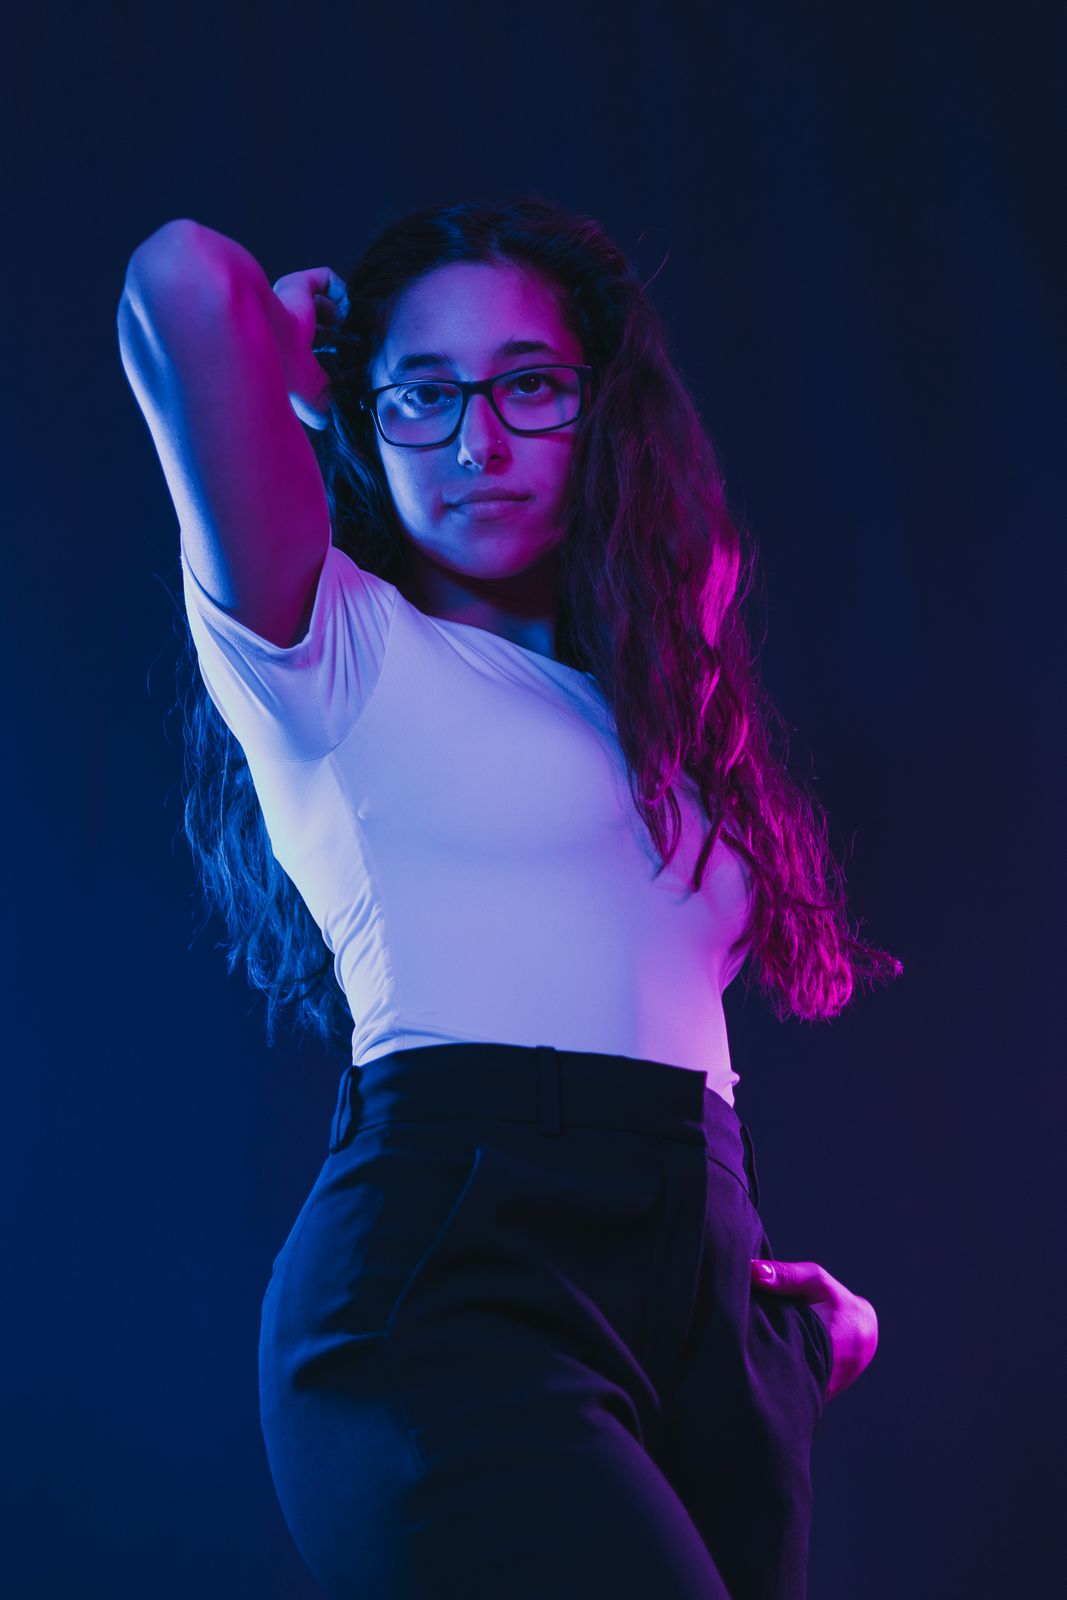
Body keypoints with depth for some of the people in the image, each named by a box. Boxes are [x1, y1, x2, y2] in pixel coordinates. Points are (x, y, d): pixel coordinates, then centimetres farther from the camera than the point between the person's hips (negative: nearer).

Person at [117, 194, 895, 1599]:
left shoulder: (647, 705, 23)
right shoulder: (328, 650, 4)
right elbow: (186, 277, -10)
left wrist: (760, 1275, 11)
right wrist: (299, 362, 10)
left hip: (704, 1315, 7)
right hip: (453, 1281, -6)